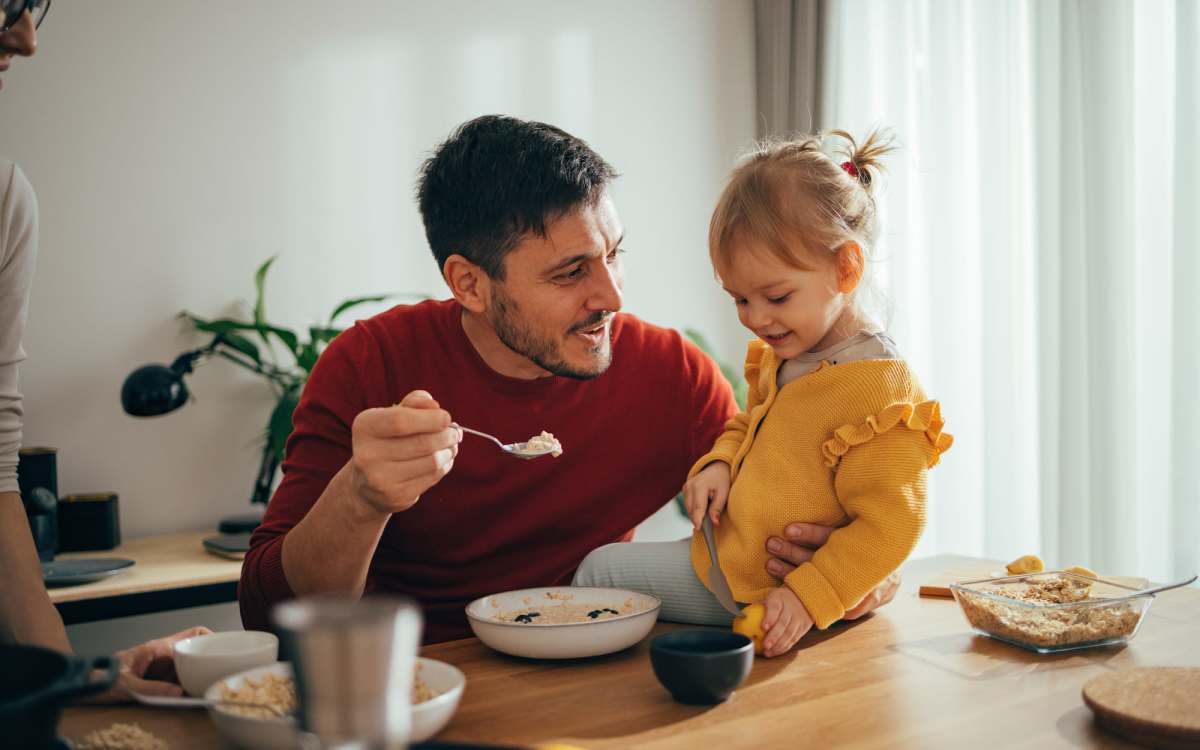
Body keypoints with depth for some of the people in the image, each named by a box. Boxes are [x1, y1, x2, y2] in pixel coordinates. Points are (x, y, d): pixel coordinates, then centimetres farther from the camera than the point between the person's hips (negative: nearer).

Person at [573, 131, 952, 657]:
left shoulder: (880, 393, -24)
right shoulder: (779, 359, 4)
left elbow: (889, 525, -24)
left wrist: (808, 597, -29)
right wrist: (719, 463, -1)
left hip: (769, 593, -9)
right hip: (730, 553, 9)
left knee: (602, 570, -2)